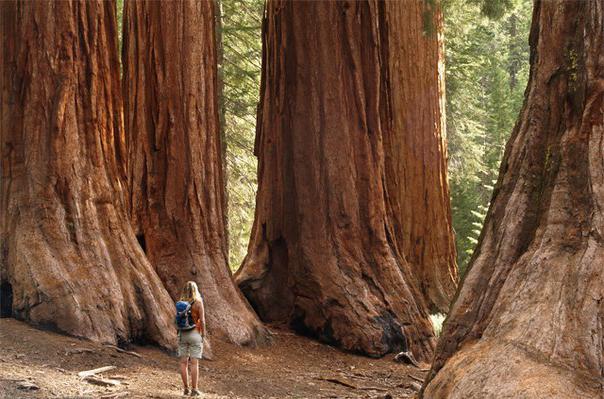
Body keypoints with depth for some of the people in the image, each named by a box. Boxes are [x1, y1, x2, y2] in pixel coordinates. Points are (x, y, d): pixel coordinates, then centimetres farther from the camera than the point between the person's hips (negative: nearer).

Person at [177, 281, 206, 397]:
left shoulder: (180, 303, 3)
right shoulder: (198, 303, -9)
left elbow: (178, 320, 4)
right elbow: (202, 320, -11)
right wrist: (203, 335, -3)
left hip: (182, 334, 4)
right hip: (195, 334, -4)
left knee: (184, 362, 6)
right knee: (194, 363, -2)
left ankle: (186, 389, 6)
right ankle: (194, 390, -3)